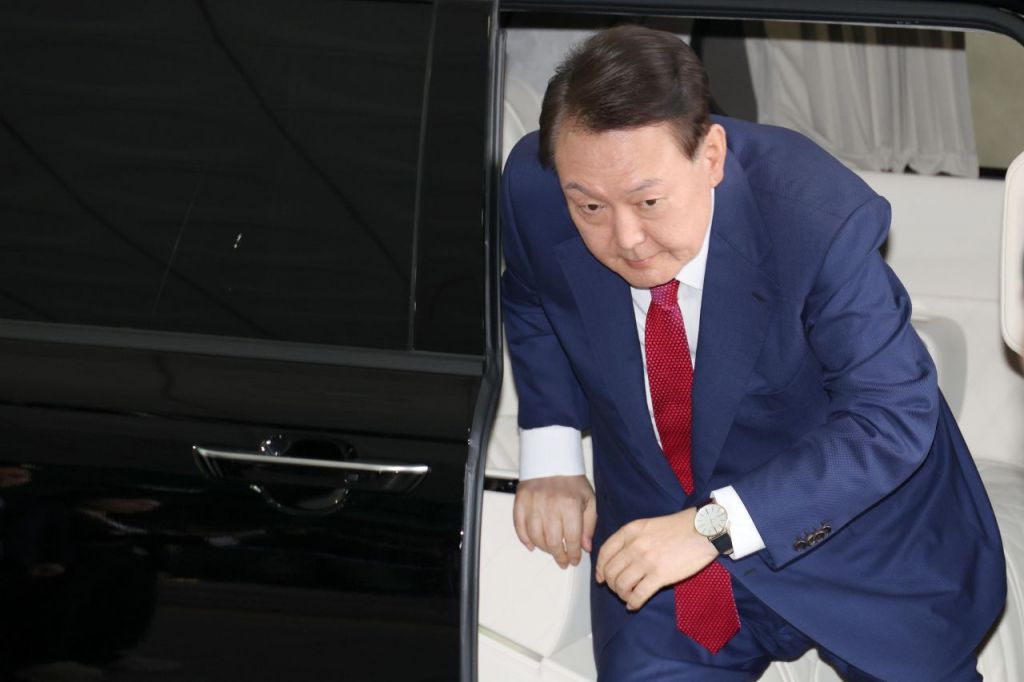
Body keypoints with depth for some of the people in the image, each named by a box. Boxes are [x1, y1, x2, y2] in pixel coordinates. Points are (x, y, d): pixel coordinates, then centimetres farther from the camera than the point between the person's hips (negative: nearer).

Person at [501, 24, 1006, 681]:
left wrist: (714, 525, -34)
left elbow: (893, 416, -27)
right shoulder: (533, 187, -17)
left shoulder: (818, 217, -30)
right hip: (657, 513, 2)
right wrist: (550, 457, -7)